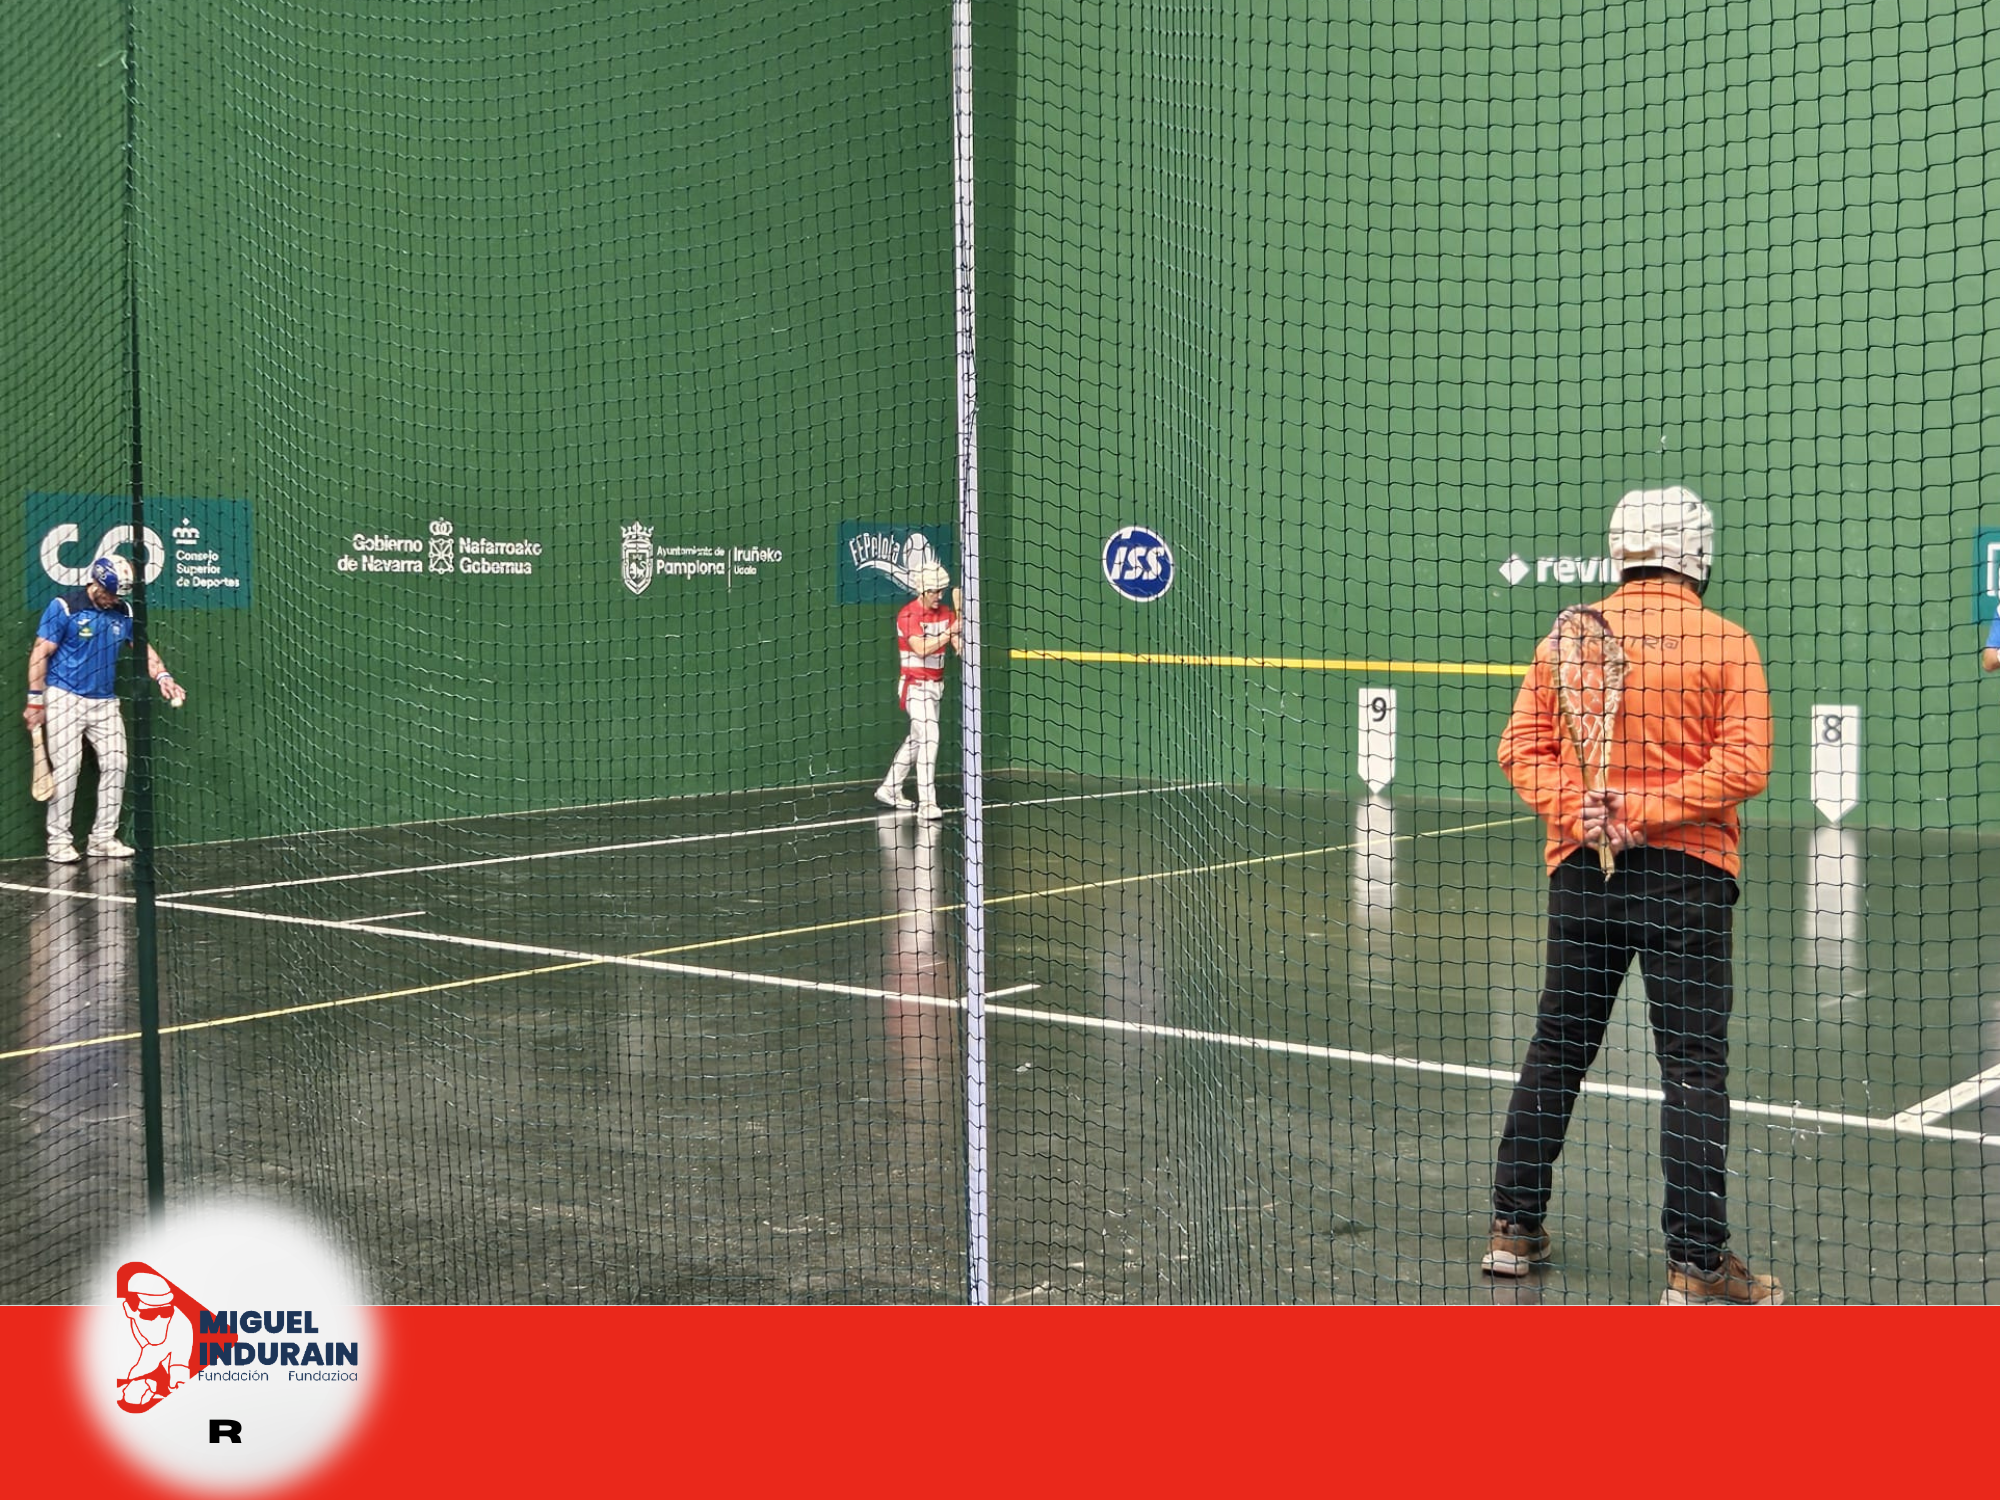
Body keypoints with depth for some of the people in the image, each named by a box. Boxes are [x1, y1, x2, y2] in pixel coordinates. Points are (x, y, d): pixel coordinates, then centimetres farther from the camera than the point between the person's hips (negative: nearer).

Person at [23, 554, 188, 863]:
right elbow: (40, 654, -8)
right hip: (64, 698, -5)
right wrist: (35, 700, -13)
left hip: (105, 701, 5)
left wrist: (163, 677, -13)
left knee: (115, 764, 0)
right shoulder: (64, 607, -8)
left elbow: (143, 648, 6)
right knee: (67, 767, -9)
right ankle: (58, 839, -1)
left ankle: (103, 837, 9)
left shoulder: (123, 612, 6)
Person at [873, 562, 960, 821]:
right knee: (929, 739, -18)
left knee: (915, 739, 15)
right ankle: (927, 804, -19)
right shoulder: (908, 614, -14)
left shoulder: (945, 612, 8)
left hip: (936, 685, 8)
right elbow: (922, 649, -25)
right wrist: (949, 632, -30)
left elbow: (958, 645, -4)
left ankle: (889, 789, 28)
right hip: (917, 685, -8)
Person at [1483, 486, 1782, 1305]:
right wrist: (1647, 811, -14)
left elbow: (1521, 746, 0)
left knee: (1556, 1047, 13)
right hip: (1687, 872, -3)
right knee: (1693, 1064, 1)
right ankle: (1696, 1262, 2)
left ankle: (1515, 1227, 20)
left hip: (1580, 868, 4)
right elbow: (1744, 763, -13)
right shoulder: (1725, 644, -5)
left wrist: (1577, 809, -10)